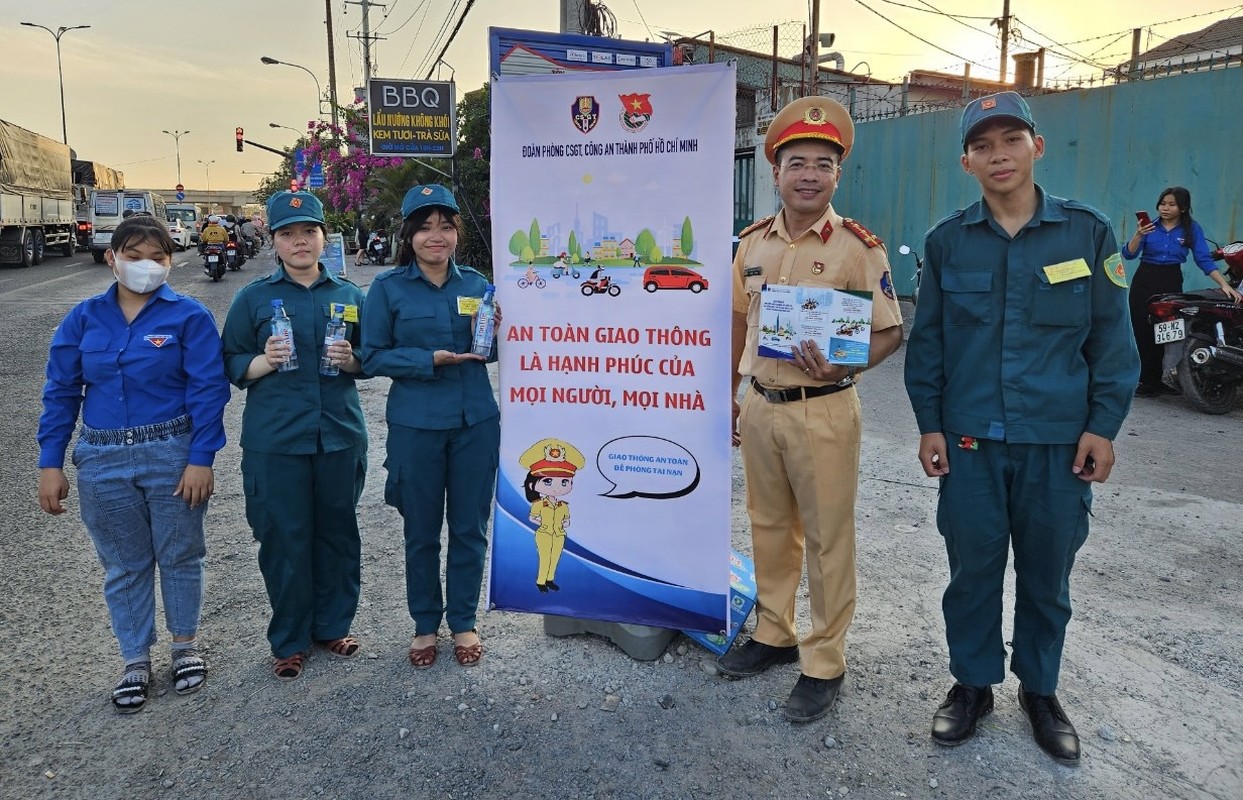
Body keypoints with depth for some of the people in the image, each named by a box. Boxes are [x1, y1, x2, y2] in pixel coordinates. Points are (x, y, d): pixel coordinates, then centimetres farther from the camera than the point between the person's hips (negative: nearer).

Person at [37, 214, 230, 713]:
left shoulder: (188, 315, -6)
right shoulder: (85, 317, 3)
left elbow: (208, 389, -9)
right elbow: (61, 391, 5)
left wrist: (201, 458, -15)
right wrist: (50, 464, 1)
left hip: (173, 457, -3)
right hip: (103, 462, 3)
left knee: (179, 556, 11)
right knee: (124, 566, 13)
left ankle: (186, 646, 32)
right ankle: (136, 661, 28)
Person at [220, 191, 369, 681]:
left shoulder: (348, 294, 8)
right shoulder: (254, 297, 3)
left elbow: (372, 359, 13)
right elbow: (232, 364, 4)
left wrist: (352, 360, -9)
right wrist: (265, 361, -16)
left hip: (340, 435, 2)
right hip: (275, 440, -2)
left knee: (338, 533, 10)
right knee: (284, 540, 3)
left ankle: (333, 626, 28)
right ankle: (290, 641, 20)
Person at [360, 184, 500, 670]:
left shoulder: (475, 283, 5)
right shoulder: (388, 288, -3)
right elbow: (373, 357, -4)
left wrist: (497, 334, -11)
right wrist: (431, 359, -17)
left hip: (476, 422, 2)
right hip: (416, 426, -2)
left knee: (469, 528, 11)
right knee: (421, 531, 11)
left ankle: (463, 621, 29)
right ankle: (425, 624, 30)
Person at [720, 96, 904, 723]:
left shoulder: (858, 246, -9)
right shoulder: (753, 242, 6)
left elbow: (890, 332, -7)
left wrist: (841, 366, -25)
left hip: (823, 411, -5)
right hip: (759, 407, 5)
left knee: (827, 537, 5)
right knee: (769, 526, 17)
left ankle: (824, 663, 18)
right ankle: (774, 634, 35)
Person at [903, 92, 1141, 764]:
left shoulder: (1087, 231, 0)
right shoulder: (947, 241, 2)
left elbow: (1111, 337, 2)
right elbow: (926, 340, 6)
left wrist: (1103, 425, -3)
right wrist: (929, 424, 1)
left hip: (1060, 442, 0)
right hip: (970, 440, 0)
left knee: (1047, 574, 12)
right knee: (972, 569, 9)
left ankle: (1039, 689, 32)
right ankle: (972, 684, 28)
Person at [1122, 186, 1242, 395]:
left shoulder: (1192, 229, 2)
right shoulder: (1150, 226, 2)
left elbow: (1204, 260, -2)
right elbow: (1128, 254, -6)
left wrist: (1224, 284, -12)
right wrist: (1138, 235, -24)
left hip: (1172, 283, 0)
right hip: (1144, 281, 0)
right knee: (1143, 332, -2)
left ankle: (1160, 380, 9)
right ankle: (1147, 381, 6)